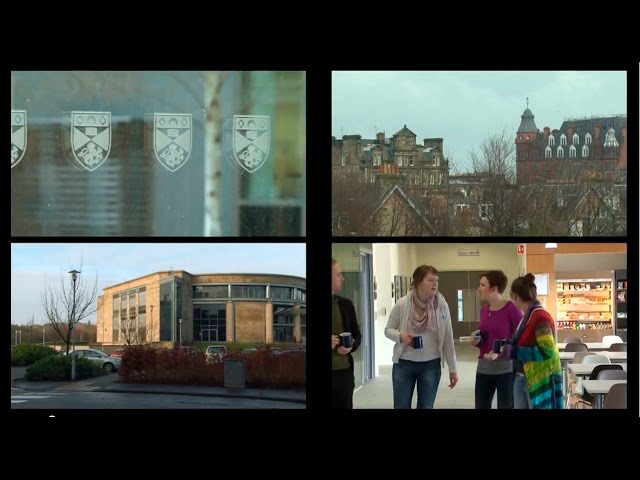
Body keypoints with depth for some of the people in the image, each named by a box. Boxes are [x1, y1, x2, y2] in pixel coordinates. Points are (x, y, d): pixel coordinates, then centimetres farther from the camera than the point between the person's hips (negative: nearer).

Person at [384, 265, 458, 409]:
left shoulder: (441, 305, -6)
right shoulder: (402, 304, -9)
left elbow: (448, 339, -1)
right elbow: (388, 329, 3)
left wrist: (453, 369, 0)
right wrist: (400, 336, -19)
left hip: (431, 365, 1)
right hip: (404, 364, 0)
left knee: (426, 407, 8)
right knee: (401, 406, 6)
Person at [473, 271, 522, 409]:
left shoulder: (511, 309, -11)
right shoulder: (484, 310, 10)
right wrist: (477, 341, 2)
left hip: (506, 368, -6)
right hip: (484, 367, 6)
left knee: (505, 406, 1)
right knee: (481, 406, 7)